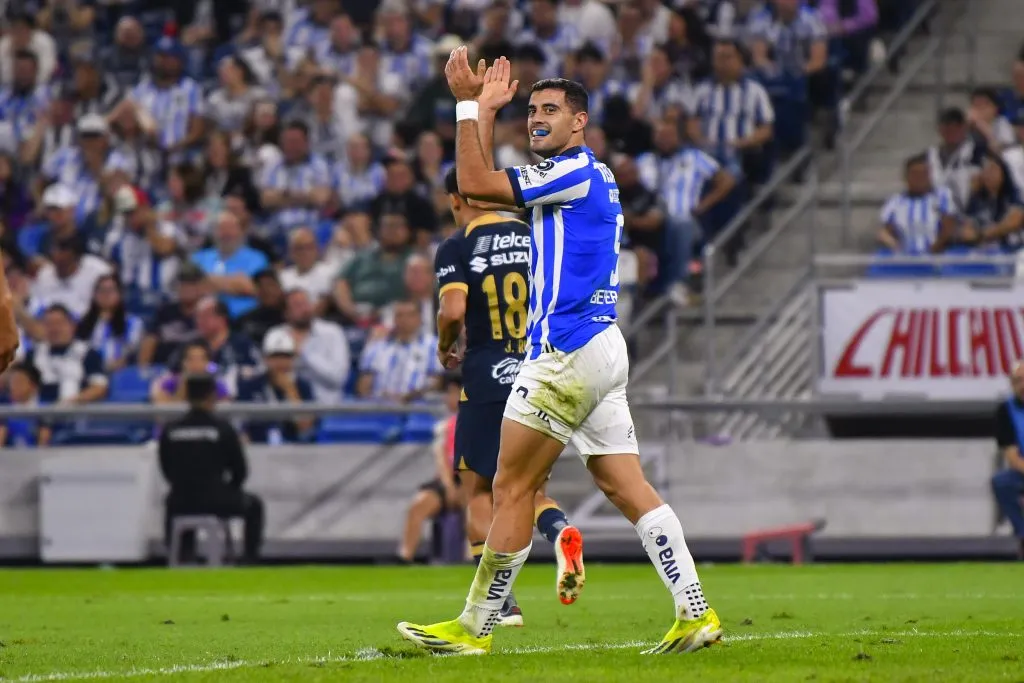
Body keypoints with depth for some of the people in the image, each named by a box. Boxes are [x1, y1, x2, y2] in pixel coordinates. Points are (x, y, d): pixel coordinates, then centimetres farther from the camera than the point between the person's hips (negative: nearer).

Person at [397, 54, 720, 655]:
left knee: (511, 488, -4)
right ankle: (696, 612, -4)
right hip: (603, 351, 10)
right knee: (628, 487, 4)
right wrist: (487, 109, 22)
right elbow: (488, 183, 25)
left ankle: (476, 628, 0)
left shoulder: (578, 170, -9)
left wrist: (469, 104, -8)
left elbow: (475, 184, -15)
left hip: (568, 352, -10)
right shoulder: (586, 175, 19)